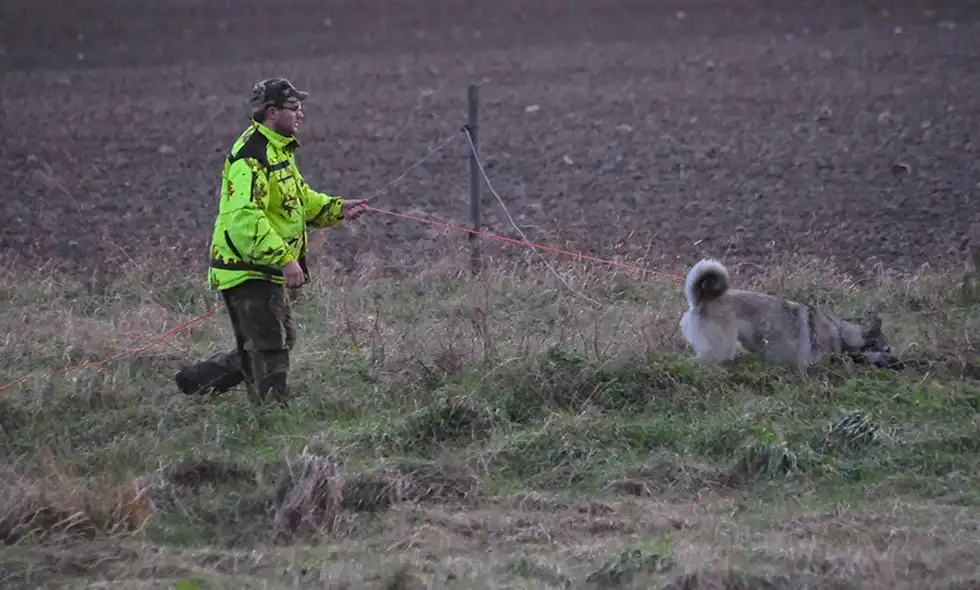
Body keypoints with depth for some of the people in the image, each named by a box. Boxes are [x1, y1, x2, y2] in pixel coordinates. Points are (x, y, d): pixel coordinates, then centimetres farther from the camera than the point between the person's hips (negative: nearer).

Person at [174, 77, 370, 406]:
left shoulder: (279, 150, 15)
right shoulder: (251, 156, -21)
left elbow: (301, 199, 24)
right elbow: (245, 218, -30)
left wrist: (338, 209, 8)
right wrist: (285, 259, -33)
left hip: (267, 271, 11)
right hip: (247, 271, -11)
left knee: (272, 343, 18)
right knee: (269, 351, -7)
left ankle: (196, 379, 27)